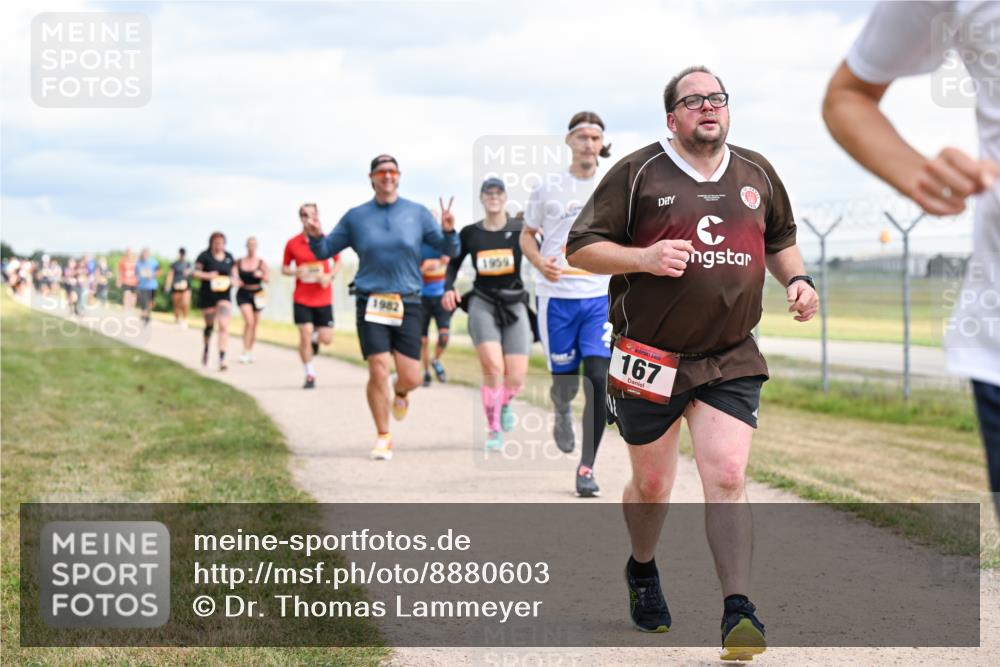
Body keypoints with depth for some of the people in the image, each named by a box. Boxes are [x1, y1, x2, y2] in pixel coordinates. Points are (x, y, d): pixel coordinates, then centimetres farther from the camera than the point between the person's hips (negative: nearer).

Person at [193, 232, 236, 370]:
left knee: (224, 326, -15)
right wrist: (208, 275, -22)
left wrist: (231, 280, -6)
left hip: (224, 295, 1)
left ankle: (222, 359, -19)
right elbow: (195, 272, -6)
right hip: (207, 295, -1)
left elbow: (234, 274, 16)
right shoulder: (204, 256, -4)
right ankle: (206, 349, 45)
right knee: (210, 325, 14)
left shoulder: (229, 257, 6)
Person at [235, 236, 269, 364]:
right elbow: (235, 276, 9)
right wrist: (236, 281, -13)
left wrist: (261, 275, -20)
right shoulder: (239, 262, 0)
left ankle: (250, 351, 26)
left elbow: (266, 280, 0)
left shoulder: (261, 262, -1)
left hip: (257, 294, 2)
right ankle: (245, 352, -16)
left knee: (255, 324, 10)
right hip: (243, 294, -2)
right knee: (249, 321, -19)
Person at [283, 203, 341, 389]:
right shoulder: (292, 243, -2)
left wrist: (330, 276, -8)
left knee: (326, 339, 0)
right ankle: (310, 375, 8)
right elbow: (284, 268, 8)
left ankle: (315, 337, 37)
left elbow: (337, 261, 11)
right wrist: (296, 272, -14)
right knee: (305, 337, -7)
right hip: (302, 299, -1)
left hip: (323, 298, 1)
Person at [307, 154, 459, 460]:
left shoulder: (417, 213, 6)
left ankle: (399, 394, 36)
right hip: (371, 303, 0)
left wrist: (448, 231, -16)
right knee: (378, 369, -11)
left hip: (407, 304, 1)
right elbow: (325, 251, 12)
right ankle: (383, 438, 5)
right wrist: (315, 237, -9)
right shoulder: (356, 217, 7)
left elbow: (449, 250, 5)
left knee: (410, 378, -3)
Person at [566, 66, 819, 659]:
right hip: (650, 358, -1)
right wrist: (643, 258, -19)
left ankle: (739, 610, -12)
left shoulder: (757, 173, 10)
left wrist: (797, 279, 7)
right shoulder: (638, 173, -3)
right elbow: (581, 248, -3)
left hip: (731, 360, 2)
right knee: (652, 485, 12)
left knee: (728, 476, -14)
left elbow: (780, 238, 26)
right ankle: (643, 572, 41)